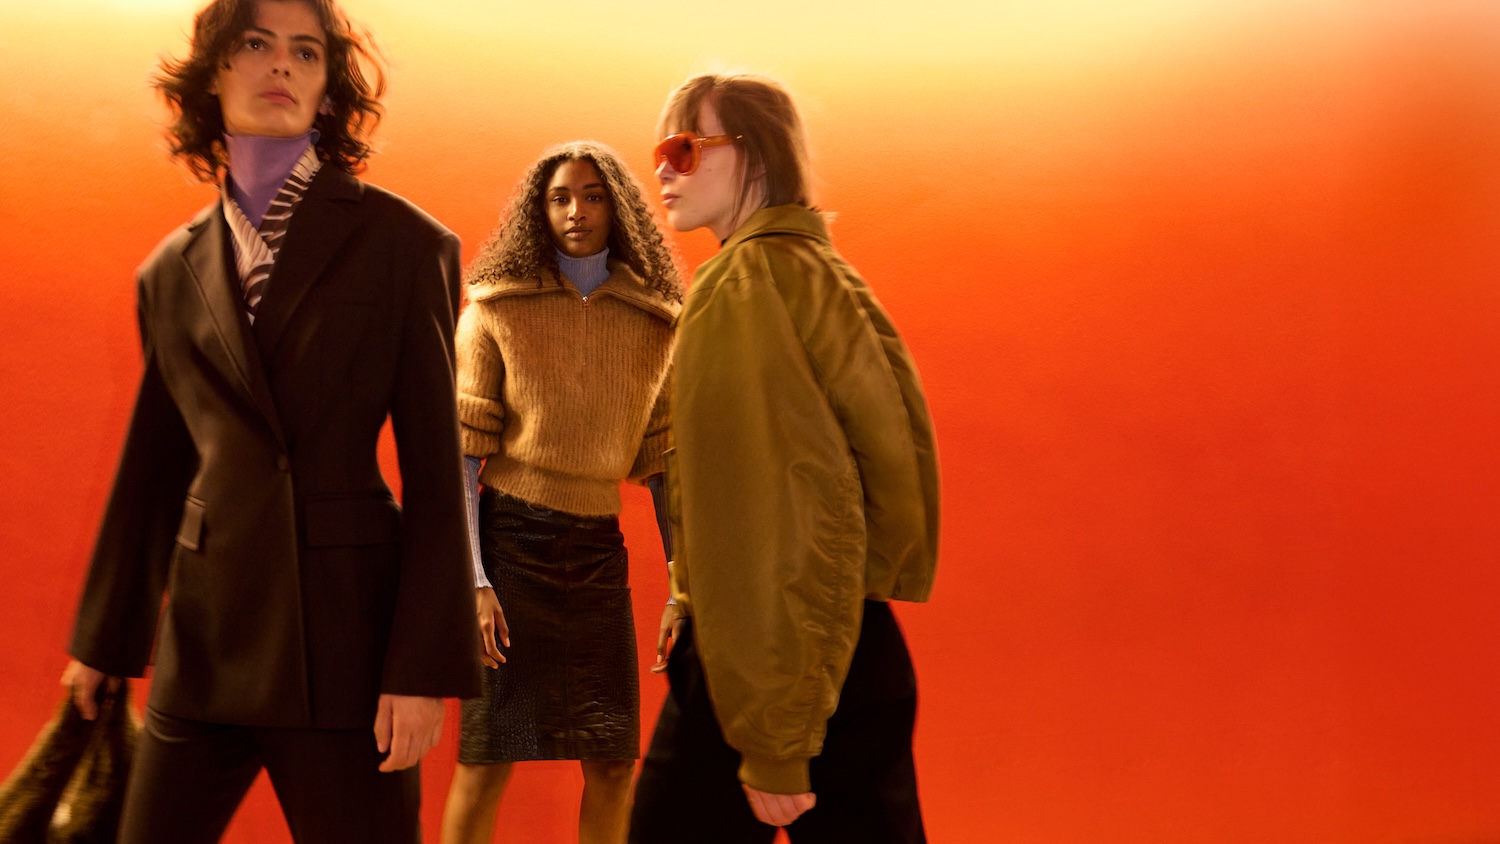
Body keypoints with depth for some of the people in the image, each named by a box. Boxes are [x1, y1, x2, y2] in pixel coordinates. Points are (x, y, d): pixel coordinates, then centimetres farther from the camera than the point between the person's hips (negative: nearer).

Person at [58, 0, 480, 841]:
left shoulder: (403, 244, -1)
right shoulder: (173, 272, 12)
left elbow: (436, 471, -5)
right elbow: (151, 467, 18)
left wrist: (423, 669, -11)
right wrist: (104, 638, 20)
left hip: (345, 635, -4)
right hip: (205, 635, 4)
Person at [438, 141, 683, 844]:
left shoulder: (655, 324, 6)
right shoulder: (494, 311, -2)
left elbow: (663, 462, 9)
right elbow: (460, 455, -4)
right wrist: (471, 581, -12)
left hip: (599, 550, 3)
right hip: (510, 540, -3)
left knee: (614, 765, 4)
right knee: (487, 759, -4)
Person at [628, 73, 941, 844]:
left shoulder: (744, 282, -9)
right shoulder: (829, 277, 16)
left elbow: (758, 507, -17)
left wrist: (771, 745, -19)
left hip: (764, 657, -8)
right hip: (860, 646, 8)